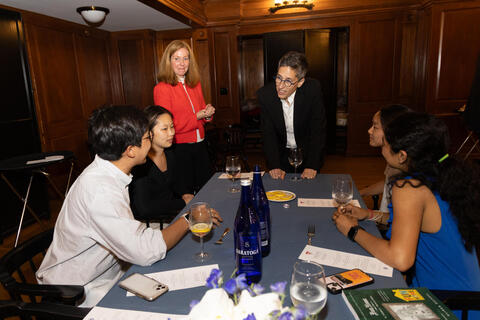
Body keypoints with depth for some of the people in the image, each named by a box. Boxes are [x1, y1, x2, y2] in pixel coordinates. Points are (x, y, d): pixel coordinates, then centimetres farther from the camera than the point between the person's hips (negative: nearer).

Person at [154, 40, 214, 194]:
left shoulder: (195, 84, 9)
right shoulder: (162, 88, -11)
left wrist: (208, 113, -5)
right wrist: (197, 116, -16)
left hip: (200, 145, 6)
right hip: (179, 149, -6)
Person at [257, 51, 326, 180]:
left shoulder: (313, 89, -22)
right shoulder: (264, 94, -18)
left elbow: (318, 130, -18)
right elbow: (268, 134, -14)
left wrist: (312, 166, -23)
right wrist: (274, 166, -24)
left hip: (308, 152, 0)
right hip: (281, 153, 1)